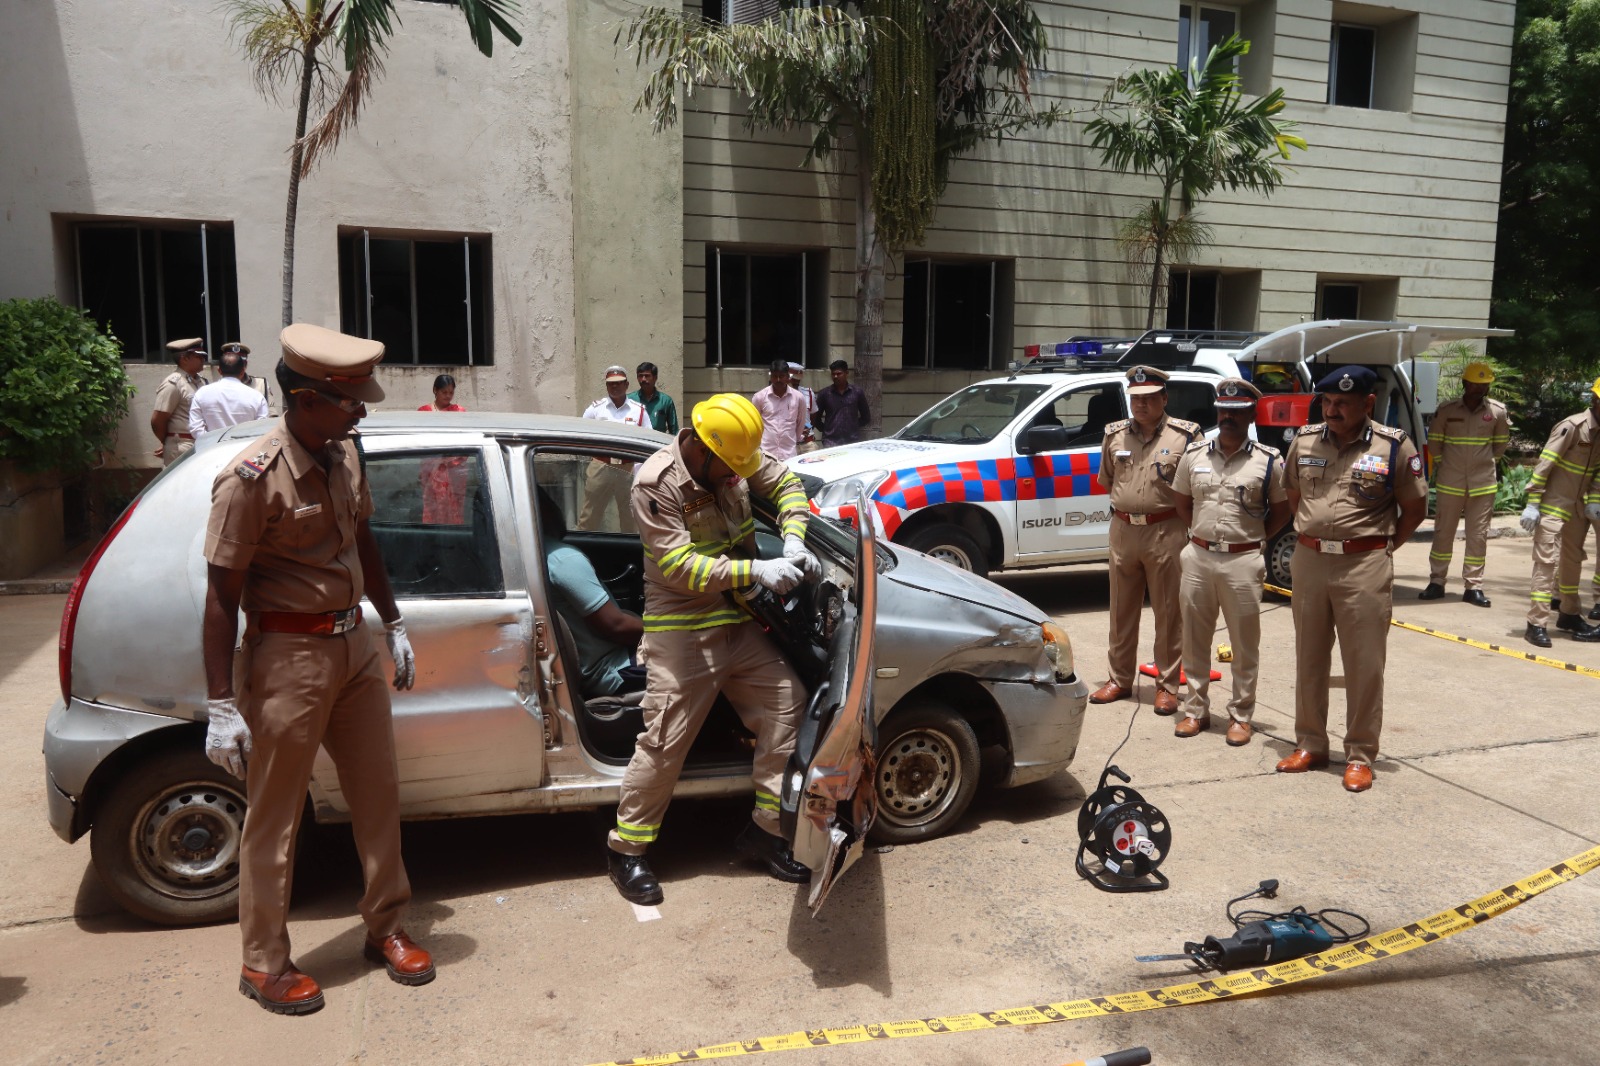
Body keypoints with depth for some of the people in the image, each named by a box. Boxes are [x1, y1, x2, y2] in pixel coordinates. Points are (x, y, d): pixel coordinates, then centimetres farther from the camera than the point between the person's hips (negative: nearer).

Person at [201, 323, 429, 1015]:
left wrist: (392, 624, 19)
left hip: (353, 644, 7)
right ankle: (264, 965, 24)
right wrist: (221, 706, -17)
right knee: (273, 817, 7)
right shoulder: (252, 478, -19)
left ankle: (385, 928, 32)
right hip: (288, 658, -7)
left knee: (377, 792, 15)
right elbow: (222, 595, -17)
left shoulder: (343, 454, 3)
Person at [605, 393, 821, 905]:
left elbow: (785, 484, 13)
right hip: (682, 630, -7)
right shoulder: (655, 484, -19)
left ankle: (764, 831, 17)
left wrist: (794, 540, -5)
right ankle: (626, 850, 12)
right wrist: (758, 571, -26)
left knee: (788, 704, 4)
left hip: (739, 623, 7)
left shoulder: (734, 456, -1)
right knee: (666, 739, -7)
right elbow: (679, 568, -22)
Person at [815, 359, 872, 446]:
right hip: (831, 441, -1)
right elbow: (816, 417, 13)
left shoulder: (857, 392, 6)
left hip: (852, 441, 1)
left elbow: (866, 417, 15)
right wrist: (825, 430, 6)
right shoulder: (824, 394, 5)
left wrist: (855, 427, 7)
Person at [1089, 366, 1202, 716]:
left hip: (1166, 532, -4)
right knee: (1121, 610, 12)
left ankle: (1167, 685, 13)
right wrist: (1127, 504, 9)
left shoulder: (1185, 435, -3)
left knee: (1168, 612, 3)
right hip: (1123, 529, 4)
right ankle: (1120, 680, 23)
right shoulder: (1115, 434, 9)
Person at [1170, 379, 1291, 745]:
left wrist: (1256, 539, 1)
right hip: (1198, 557, 3)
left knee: (1245, 644, 5)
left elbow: (1281, 510, 7)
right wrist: (1201, 534, 8)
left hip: (1243, 562, -3)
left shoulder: (1269, 461, -2)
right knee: (1195, 639, 10)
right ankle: (1196, 709, 21)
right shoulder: (1194, 455, 5)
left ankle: (1241, 716, 16)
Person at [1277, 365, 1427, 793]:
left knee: (1364, 665, 2)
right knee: (1309, 658, 12)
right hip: (1309, 561, 4)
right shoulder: (1304, 440, 5)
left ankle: (1360, 755, 14)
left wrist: (1382, 547, 0)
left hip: (1365, 567, -4)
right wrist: (1313, 536, 10)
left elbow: (1414, 508, 2)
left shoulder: (1394, 446, -5)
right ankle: (1310, 744, 25)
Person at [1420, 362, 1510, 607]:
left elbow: (1501, 443, 14)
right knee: (1443, 533, 7)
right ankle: (1436, 582, 16)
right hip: (1449, 482, -1)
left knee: (1478, 536, 5)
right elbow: (1434, 441, 8)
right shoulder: (1447, 410, -5)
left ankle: (1473, 586, 12)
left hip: (1483, 483, 1)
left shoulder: (1498, 411, -2)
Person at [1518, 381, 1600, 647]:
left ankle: (1569, 615, 33)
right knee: (1547, 560, -10)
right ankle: (1537, 624, -9)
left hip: (1577, 507, 8)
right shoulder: (1572, 427, -16)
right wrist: (1532, 503, -20)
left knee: (1573, 562, 18)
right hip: (1553, 505, -8)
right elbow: (1544, 464, -17)